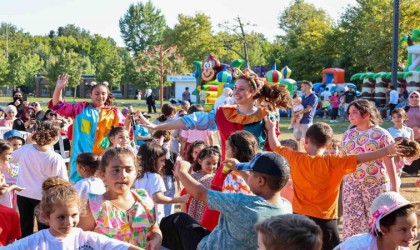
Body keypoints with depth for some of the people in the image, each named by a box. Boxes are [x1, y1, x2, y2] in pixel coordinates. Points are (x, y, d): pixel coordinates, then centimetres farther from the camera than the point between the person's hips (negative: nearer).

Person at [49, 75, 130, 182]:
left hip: (104, 158, 1)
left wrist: (128, 122, -16)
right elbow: (59, 106, 4)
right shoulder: (81, 108, 7)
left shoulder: (114, 113, 7)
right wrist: (58, 88, -10)